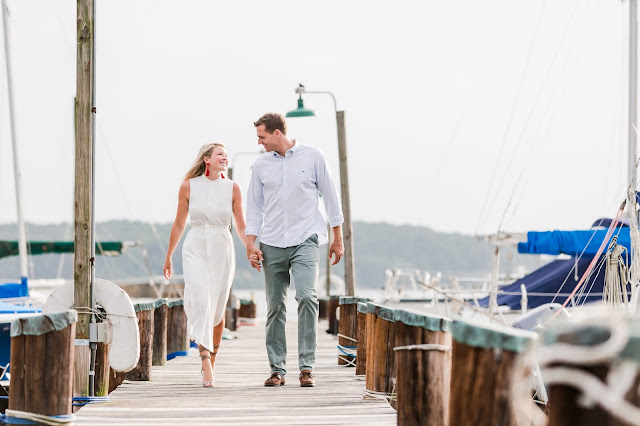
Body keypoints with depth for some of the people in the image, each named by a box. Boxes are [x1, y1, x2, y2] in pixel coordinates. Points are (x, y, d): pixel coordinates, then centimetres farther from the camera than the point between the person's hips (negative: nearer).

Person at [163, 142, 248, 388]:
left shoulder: (232, 188, 4)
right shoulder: (189, 186, 1)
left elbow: (241, 226, 6)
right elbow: (179, 224, 9)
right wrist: (168, 256, 13)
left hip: (222, 250, 2)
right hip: (195, 249, -2)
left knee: (218, 309, 8)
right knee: (200, 299, -18)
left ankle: (211, 358, 28)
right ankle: (206, 367, -24)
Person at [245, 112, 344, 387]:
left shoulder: (312, 157, 3)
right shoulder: (261, 165, 10)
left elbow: (329, 197, 7)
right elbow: (254, 207, 14)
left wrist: (337, 238, 7)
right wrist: (251, 243, 4)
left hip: (305, 241, -3)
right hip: (272, 244, 3)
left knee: (306, 296, -20)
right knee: (275, 306, 3)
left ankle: (306, 367, -16)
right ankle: (277, 370, 11)